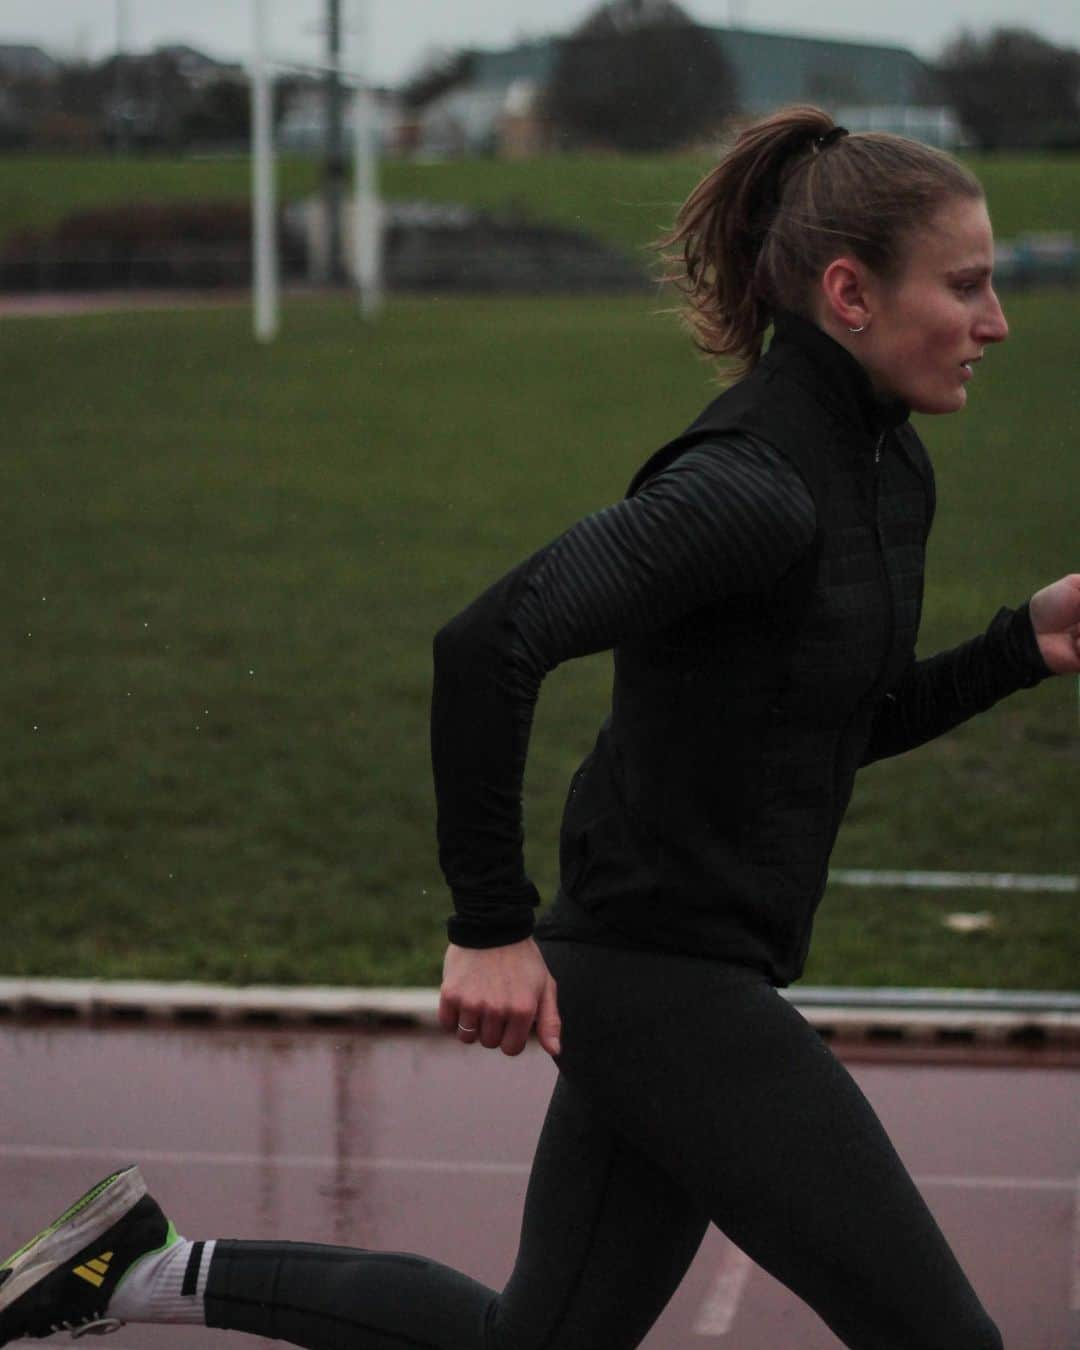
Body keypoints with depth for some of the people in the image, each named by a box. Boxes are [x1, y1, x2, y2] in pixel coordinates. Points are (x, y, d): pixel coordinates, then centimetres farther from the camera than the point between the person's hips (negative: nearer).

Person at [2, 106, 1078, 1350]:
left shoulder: (885, 470, 8)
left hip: (694, 978, 10)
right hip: (662, 978, -10)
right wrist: (493, 928, -26)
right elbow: (491, 642, -32)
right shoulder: (748, 483, -22)